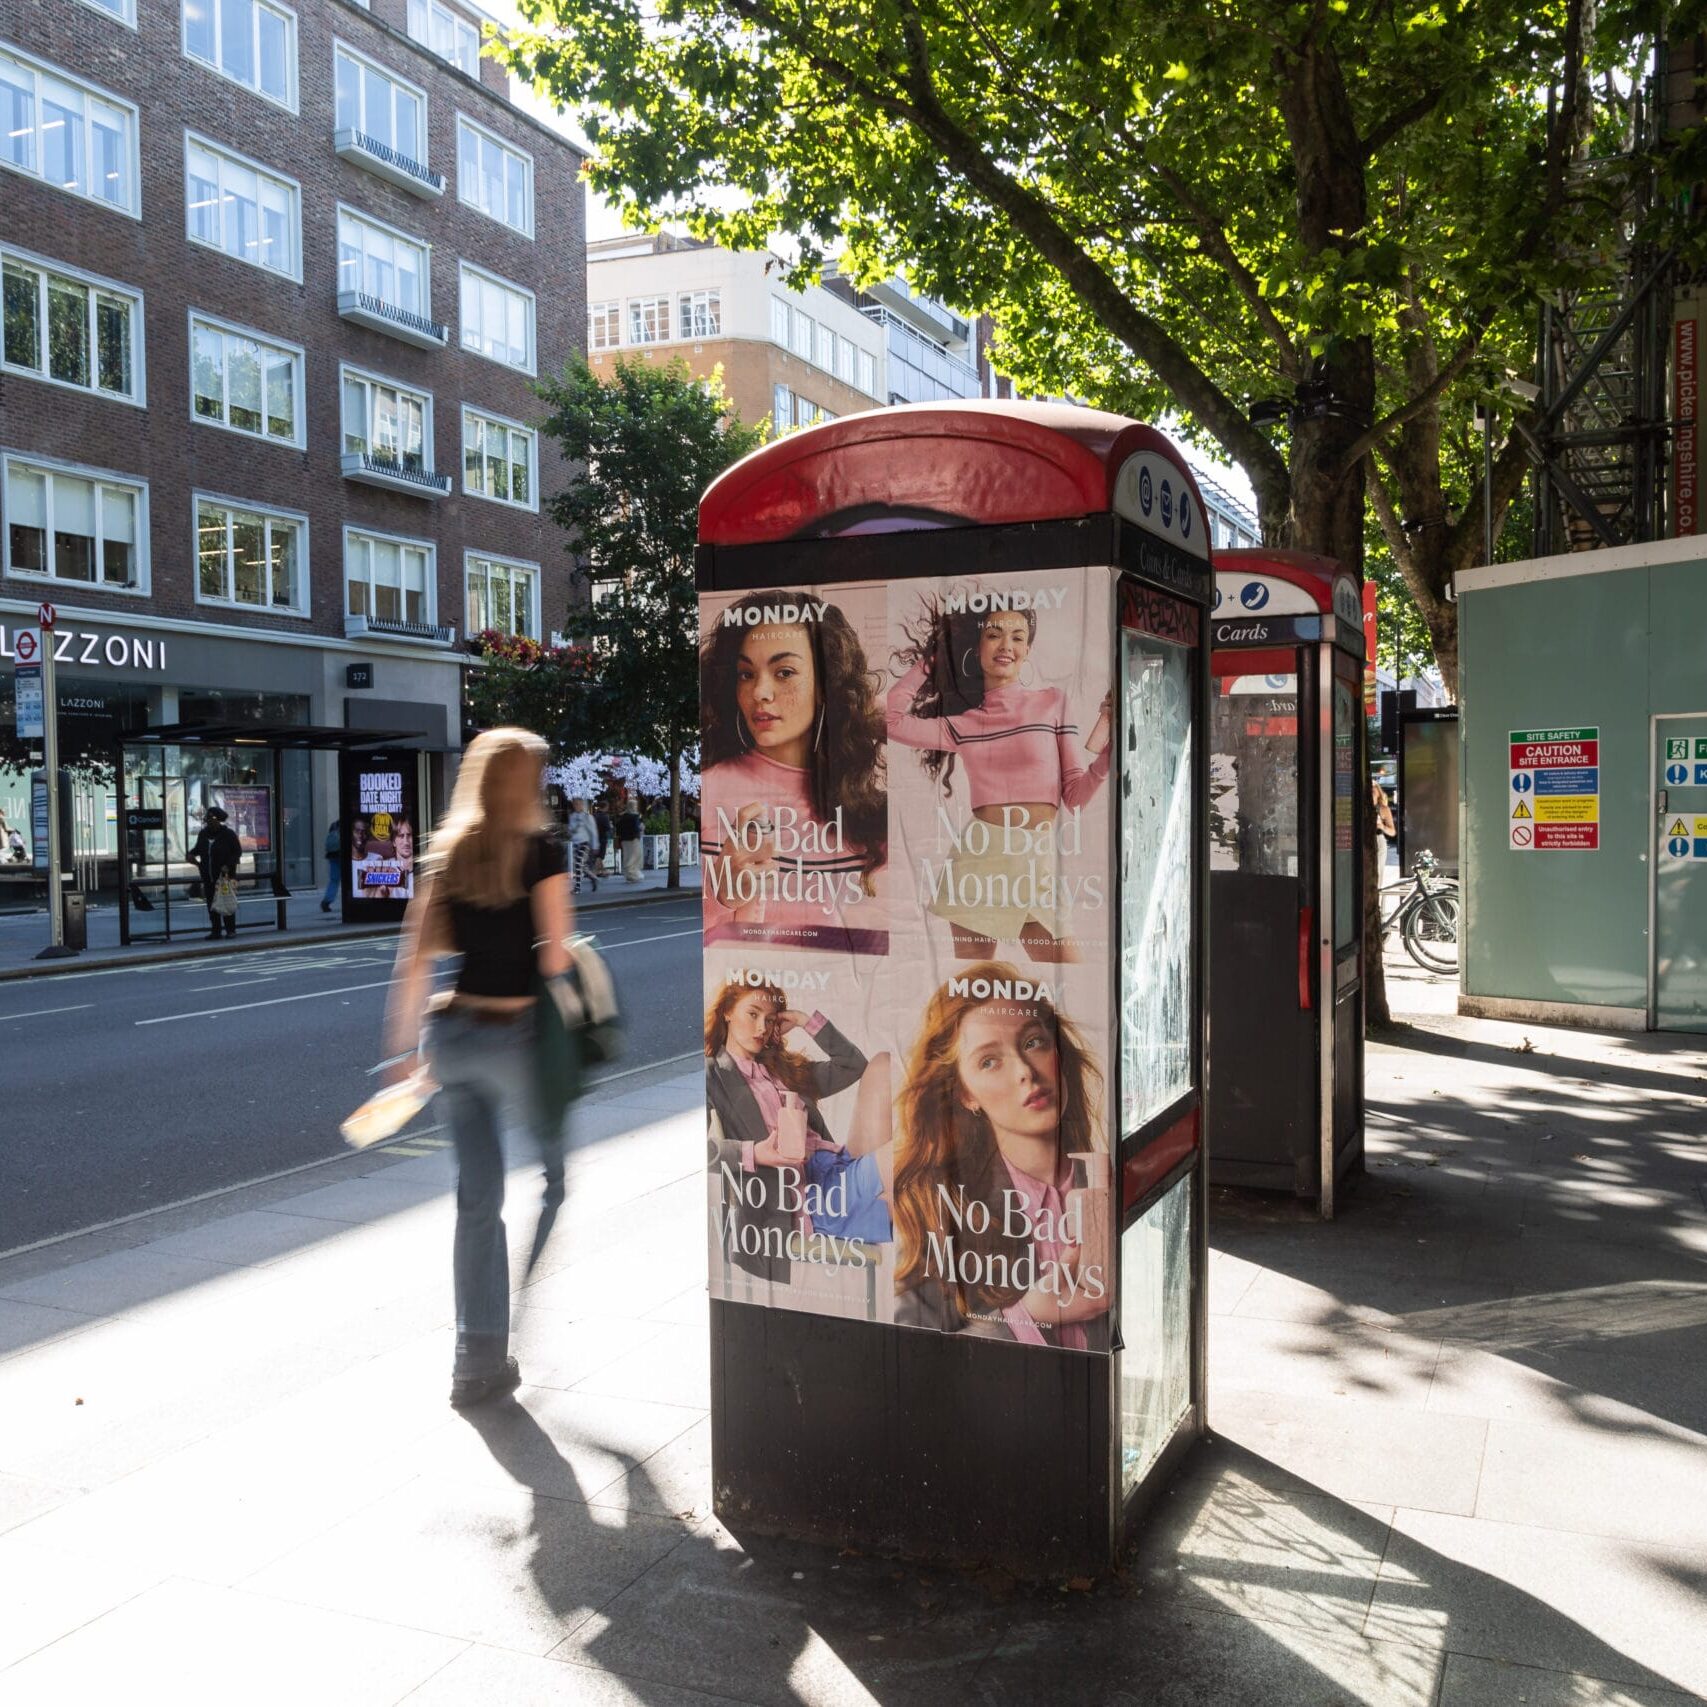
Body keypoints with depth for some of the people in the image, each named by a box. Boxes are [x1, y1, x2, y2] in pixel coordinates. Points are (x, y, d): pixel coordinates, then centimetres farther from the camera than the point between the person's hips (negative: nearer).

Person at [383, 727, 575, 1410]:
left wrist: (403, 1044, 10)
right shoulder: (541, 850, -9)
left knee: (477, 1197, 11)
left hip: (452, 1032, 5)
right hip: (516, 1032, -5)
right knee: (562, 1167, 18)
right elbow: (557, 956, -12)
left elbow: (415, 955, 5)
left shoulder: (446, 853, 6)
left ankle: (479, 1360, 15)